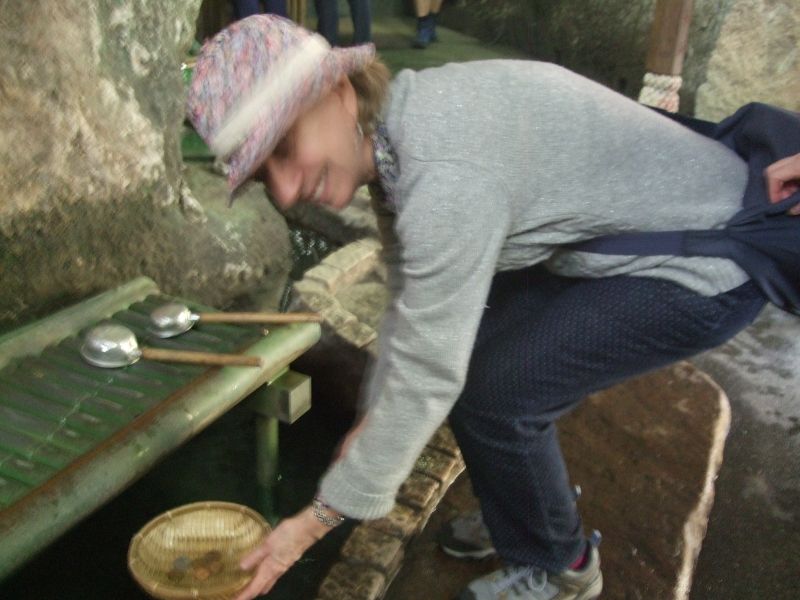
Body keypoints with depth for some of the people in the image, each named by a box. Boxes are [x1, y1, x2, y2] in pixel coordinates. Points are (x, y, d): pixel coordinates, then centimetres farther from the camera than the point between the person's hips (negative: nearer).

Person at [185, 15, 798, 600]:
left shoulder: (445, 179, -33)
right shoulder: (390, 136, -4)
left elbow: (426, 379, -26)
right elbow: (413, 302, 7)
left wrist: (317, 520, -14)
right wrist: (374, 419, 14)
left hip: (708, 267, -8)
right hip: (619, 233, 9)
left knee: (491, 396, -11)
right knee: (461, 345, 7)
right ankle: (527, 512, 31)